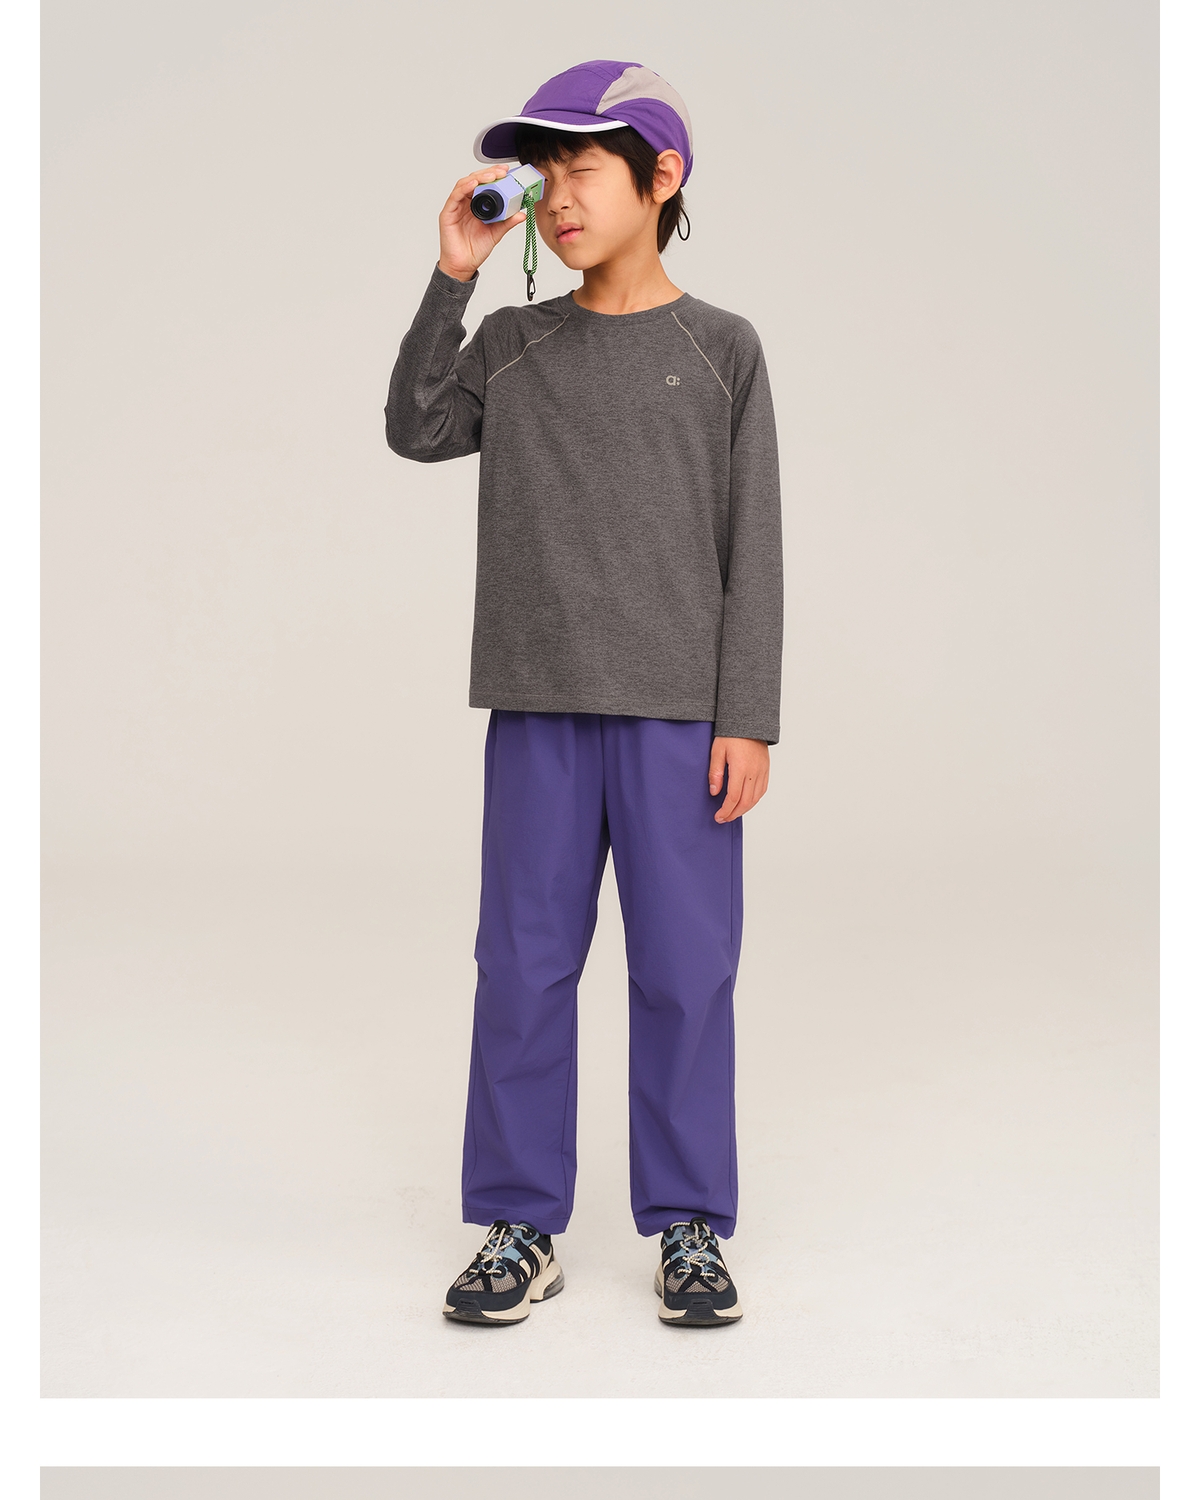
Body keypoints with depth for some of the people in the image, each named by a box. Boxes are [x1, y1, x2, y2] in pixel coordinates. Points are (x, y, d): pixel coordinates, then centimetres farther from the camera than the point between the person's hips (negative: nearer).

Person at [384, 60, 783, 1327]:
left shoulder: (721, 348, 4)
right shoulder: (514, 344, 12)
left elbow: (752, 546, 1)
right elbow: (418, 432, 0)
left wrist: (745, 719, -5)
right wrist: (453, 276, -3)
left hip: (679, 712, -2)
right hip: (538, 708, 2)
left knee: (684, 968, 1)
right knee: (523, 963, 3)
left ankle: (687, 1225, 14)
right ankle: (520, 1228, 14)